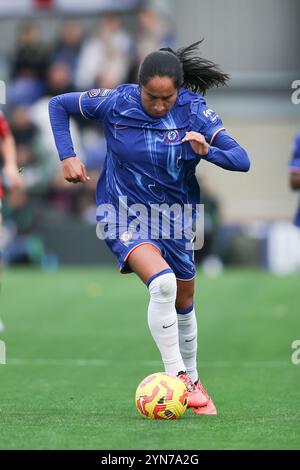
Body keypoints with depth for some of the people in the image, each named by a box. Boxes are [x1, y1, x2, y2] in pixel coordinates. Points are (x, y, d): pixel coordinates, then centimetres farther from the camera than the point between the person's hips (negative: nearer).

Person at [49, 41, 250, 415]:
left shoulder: (194, 110, -14)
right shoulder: (116, 103, -16)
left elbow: (242, 160, -17)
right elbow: (58, 104, -1)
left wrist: (207, 150, -36)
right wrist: (67, 156, -9)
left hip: (175, 216, 4)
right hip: (125, 214, -3)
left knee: (183, 303, 17)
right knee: (162, 282, -29)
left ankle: (191, 381, 38)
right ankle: (175, 376, -20)